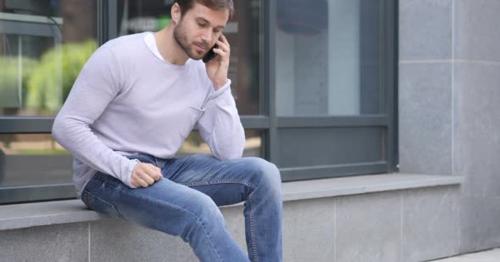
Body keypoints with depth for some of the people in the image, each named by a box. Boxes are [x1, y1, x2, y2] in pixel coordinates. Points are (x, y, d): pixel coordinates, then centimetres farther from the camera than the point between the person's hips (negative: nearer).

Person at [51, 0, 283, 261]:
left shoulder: (203, 75, 3)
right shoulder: (119, 56, -12)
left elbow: (230, 154, -2)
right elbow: (66, 125, -14)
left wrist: (220, 83, -9)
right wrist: (125, 168, -26)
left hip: (163, 171, 6)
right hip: (107, 176, -6)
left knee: (262, 173, -14)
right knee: (200, 209, -33)